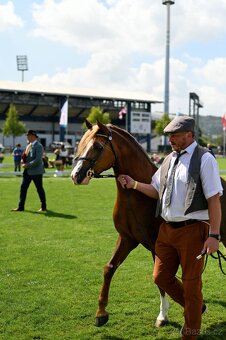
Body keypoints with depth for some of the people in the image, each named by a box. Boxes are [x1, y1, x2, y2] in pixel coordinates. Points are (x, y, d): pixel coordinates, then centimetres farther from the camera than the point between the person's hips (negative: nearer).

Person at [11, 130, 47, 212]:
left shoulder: (38, 146, -15)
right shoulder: (28, 145, 12)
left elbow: (38, 160, -22)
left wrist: (28, 165, -21)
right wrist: (24, 161, 2)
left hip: (36, 171, -8)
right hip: (28, 171, 8)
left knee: (39, 189, 3)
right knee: (23, 187, 6)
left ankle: (43, 207, 16)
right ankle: (20, 207, 12)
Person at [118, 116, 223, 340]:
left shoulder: (204, 159, -10)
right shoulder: (170, 159, 10)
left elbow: (214, 199, -14)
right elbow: (156, 191, 17)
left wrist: (214, 235, -18)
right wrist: (133, 184, 2)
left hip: (192, 230, -7)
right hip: (167, 229, 7)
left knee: (191, 283, 6)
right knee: (161, 277, 12)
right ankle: (194, 307, 36)